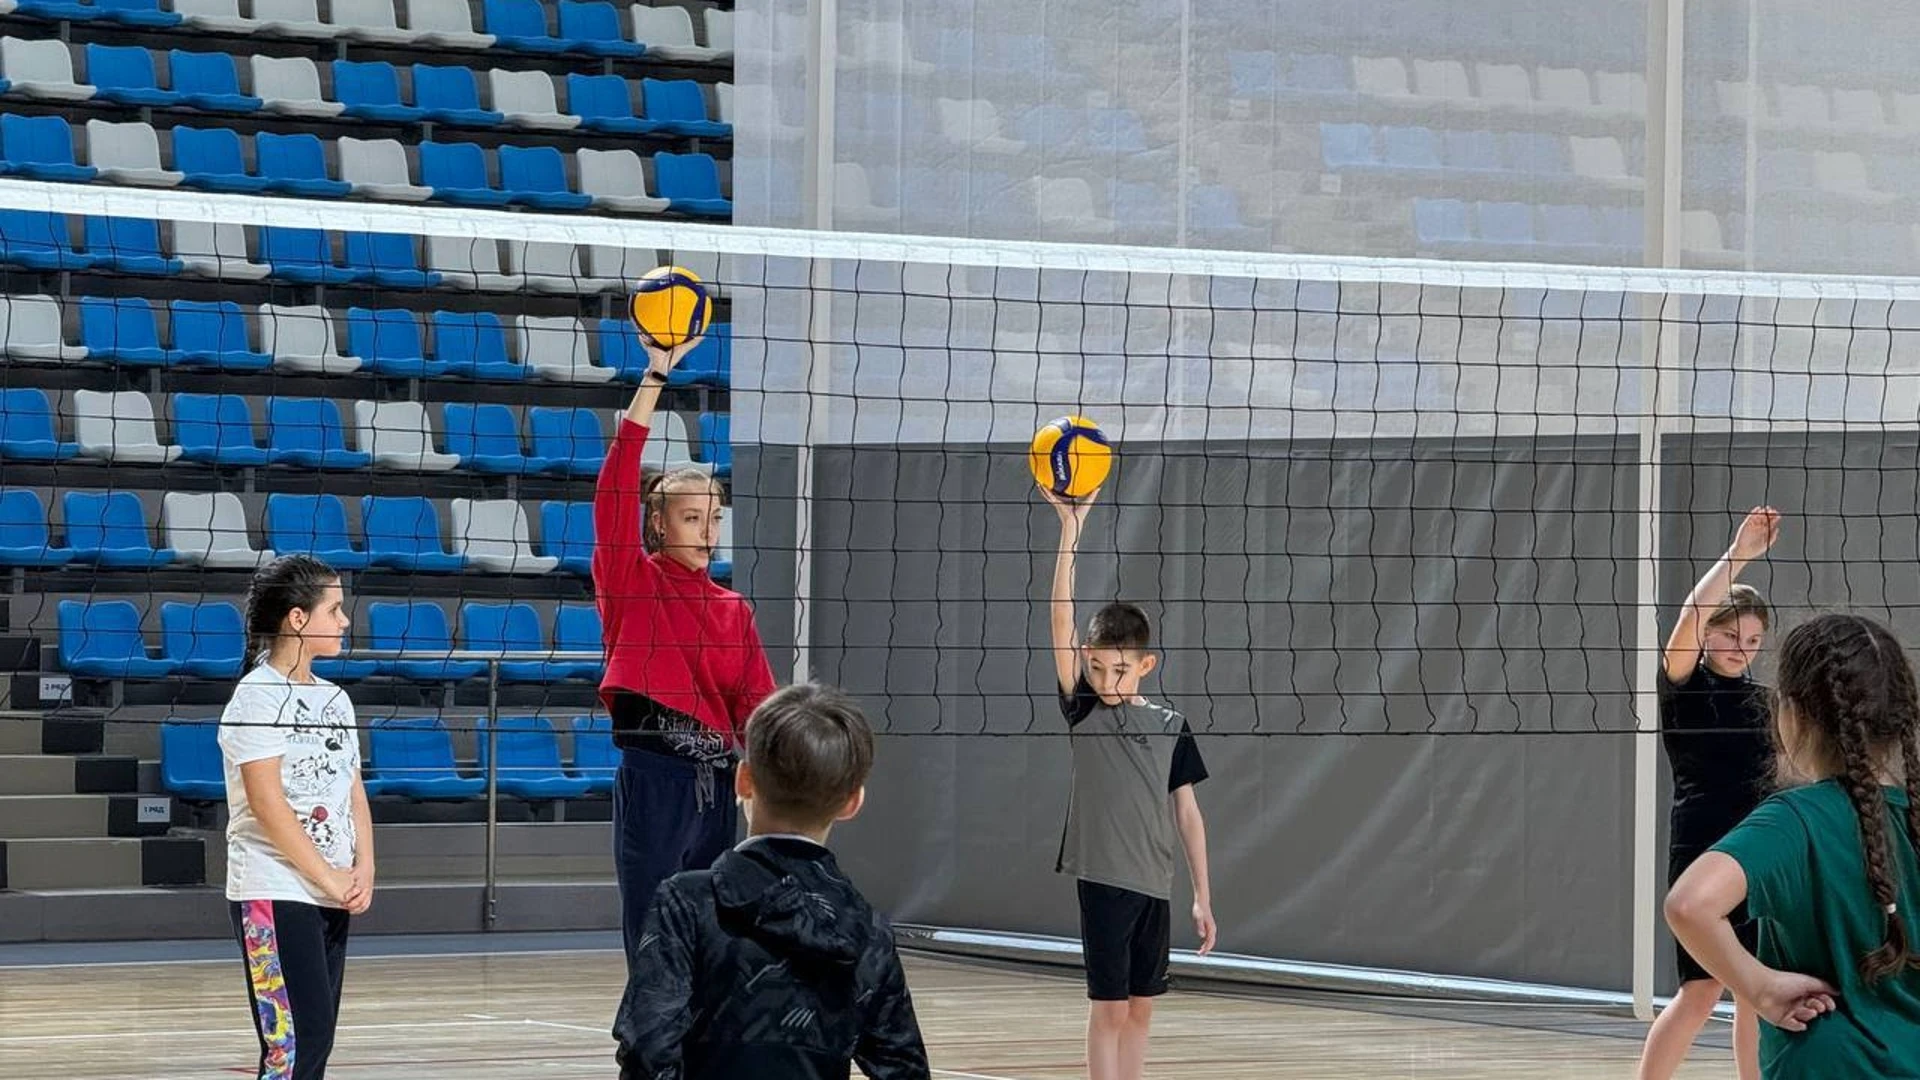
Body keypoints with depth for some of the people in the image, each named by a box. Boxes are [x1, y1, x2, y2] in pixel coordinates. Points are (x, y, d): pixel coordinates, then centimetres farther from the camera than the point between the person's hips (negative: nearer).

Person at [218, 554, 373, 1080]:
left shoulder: (334, 698, 15)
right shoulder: (258, 697, -8)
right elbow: (267, 804, -15)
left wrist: (363, 869, -1)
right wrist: (330, 878, -13)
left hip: (333, 897, 8)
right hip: (275, 897, -8)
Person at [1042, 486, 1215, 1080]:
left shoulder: (1170, 727, 4)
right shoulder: (1082, 712, -3)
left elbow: (1187, 813, 8)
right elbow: (1062, 619, -12)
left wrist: (1203, 894, 5)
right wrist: (1070, 528, -19)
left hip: (1155, 885, 3)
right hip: (1103, 877, -3)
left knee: (1139, 1007, 9)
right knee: (1109, 1006, -4)